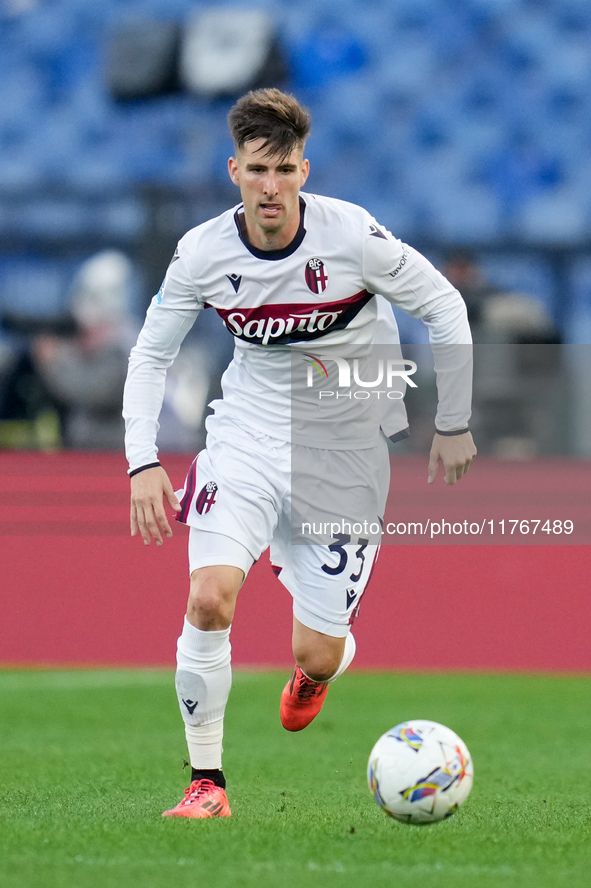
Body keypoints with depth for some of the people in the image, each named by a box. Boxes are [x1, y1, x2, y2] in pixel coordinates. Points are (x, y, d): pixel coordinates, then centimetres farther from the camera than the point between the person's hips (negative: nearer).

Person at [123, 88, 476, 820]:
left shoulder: (352, 236, -18)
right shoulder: (203, 252, -11)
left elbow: (445, 309, -5)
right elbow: (151, 353, 2)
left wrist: (453, 424, 0)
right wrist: (143, 462, -9)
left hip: (345, 450, -1)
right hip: (248, 431, 1)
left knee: (316, 656, -1)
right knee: (209, 598, -23)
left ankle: (317, 669, 41)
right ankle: (206, 781, -8)